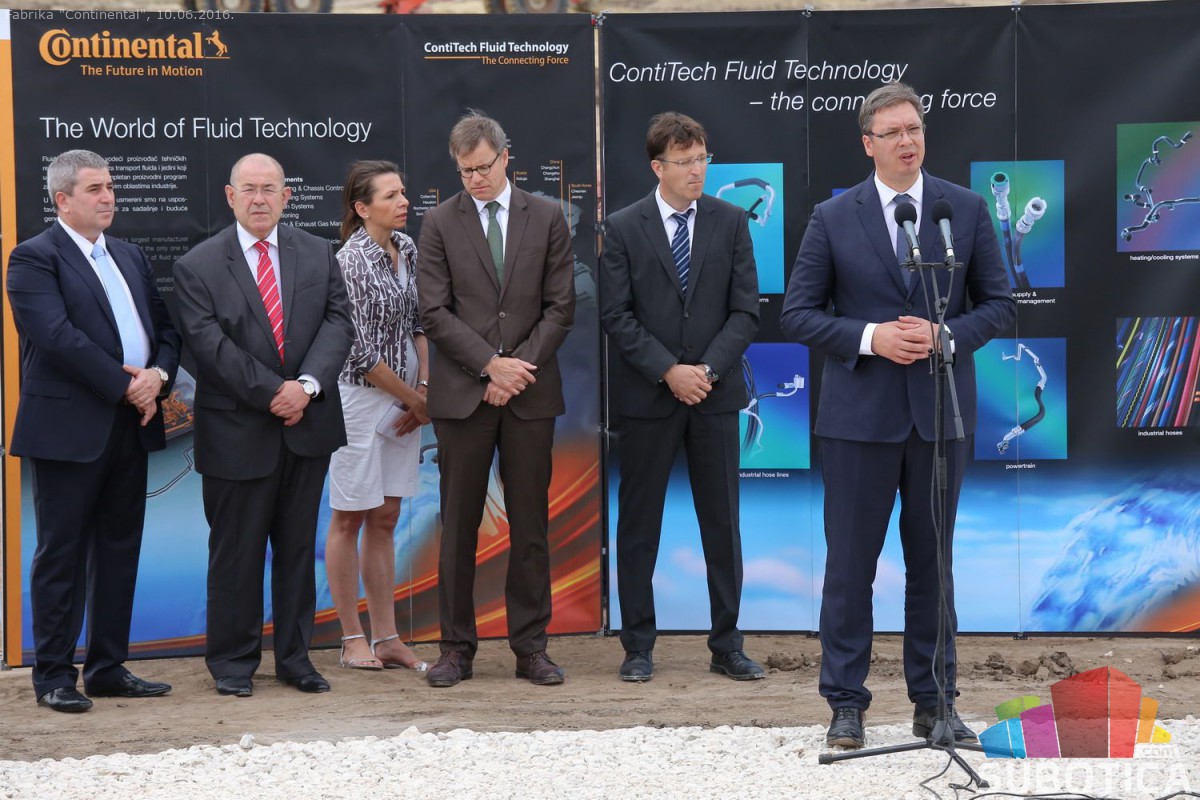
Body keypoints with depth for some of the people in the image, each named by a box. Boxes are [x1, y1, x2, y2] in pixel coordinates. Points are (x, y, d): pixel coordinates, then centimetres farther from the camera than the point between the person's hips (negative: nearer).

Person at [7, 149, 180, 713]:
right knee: (62, 553, 0)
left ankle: (108, 667, 19)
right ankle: (53, 675, 7)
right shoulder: (34, 258, -7)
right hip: (69, 428, -7)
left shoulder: (130, 256, 17)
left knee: (119, 550, 11)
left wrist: (158, 375, -6)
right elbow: (56, 335, -18)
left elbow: (164, 327, 15)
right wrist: (126, 386, -16)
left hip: (130, 426, 7)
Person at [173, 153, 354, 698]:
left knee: (298, 547, 10)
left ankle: (295, 658, 19)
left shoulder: (318, 255, 8)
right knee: (236, 551, 4)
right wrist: (272, 393, -16)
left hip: (307, 426, 3)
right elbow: (210, 345, -11)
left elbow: (338, 322, 0)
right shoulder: (198, 266, -3)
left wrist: (307, 384, -16)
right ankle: (233, 662, 15)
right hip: (238, 431, -3)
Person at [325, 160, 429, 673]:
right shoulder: (351, 260, -16)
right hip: (359, 397, -7)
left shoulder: (407, 249, 6)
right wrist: (414, 399, -9)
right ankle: (352, 640, 10)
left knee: (385, 520, 10)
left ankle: (386, 637, 15)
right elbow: (360, 351, -17)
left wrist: (423, 387, -1)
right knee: (350, 519, 3)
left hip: (404, 401, 7)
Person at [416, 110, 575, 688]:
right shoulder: (440, 224, 4)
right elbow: (435, 313, -2)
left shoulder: (546, 218, 7)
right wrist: (490, 365, -12)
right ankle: (457, 646, 10)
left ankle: (530, 646, 11)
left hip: (531, 390, 1)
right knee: (459, 525, 2)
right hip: (462, 393, -1)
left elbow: (560, 307, 4)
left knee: (530, 525, 4)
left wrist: (519, 367, -8)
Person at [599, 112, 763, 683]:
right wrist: (669, 372, -14)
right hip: (646, 399, -1)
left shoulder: (731, 222, 5)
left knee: (722, 522, 5)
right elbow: (616, 316, -5)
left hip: (714, 394, 2)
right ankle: (638, 646, 13)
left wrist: (707, 369, -12)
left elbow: (745, 310, 1)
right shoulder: (623, 228, 0)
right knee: (638, 524, 4)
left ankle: (727, 646, 14)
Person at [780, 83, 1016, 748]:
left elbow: (998, 303, 7)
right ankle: (846, 703, 12)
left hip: (941, 412, 2)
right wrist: (869, 338, -14)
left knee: (933, 561, 9)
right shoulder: (833, 218, 0)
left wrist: (946, 335, -12)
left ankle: (934, 702, 19)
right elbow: (797, 313, 0)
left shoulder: (967, 210, 4)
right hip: (860, 414, -1)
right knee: (850, 562, 2)